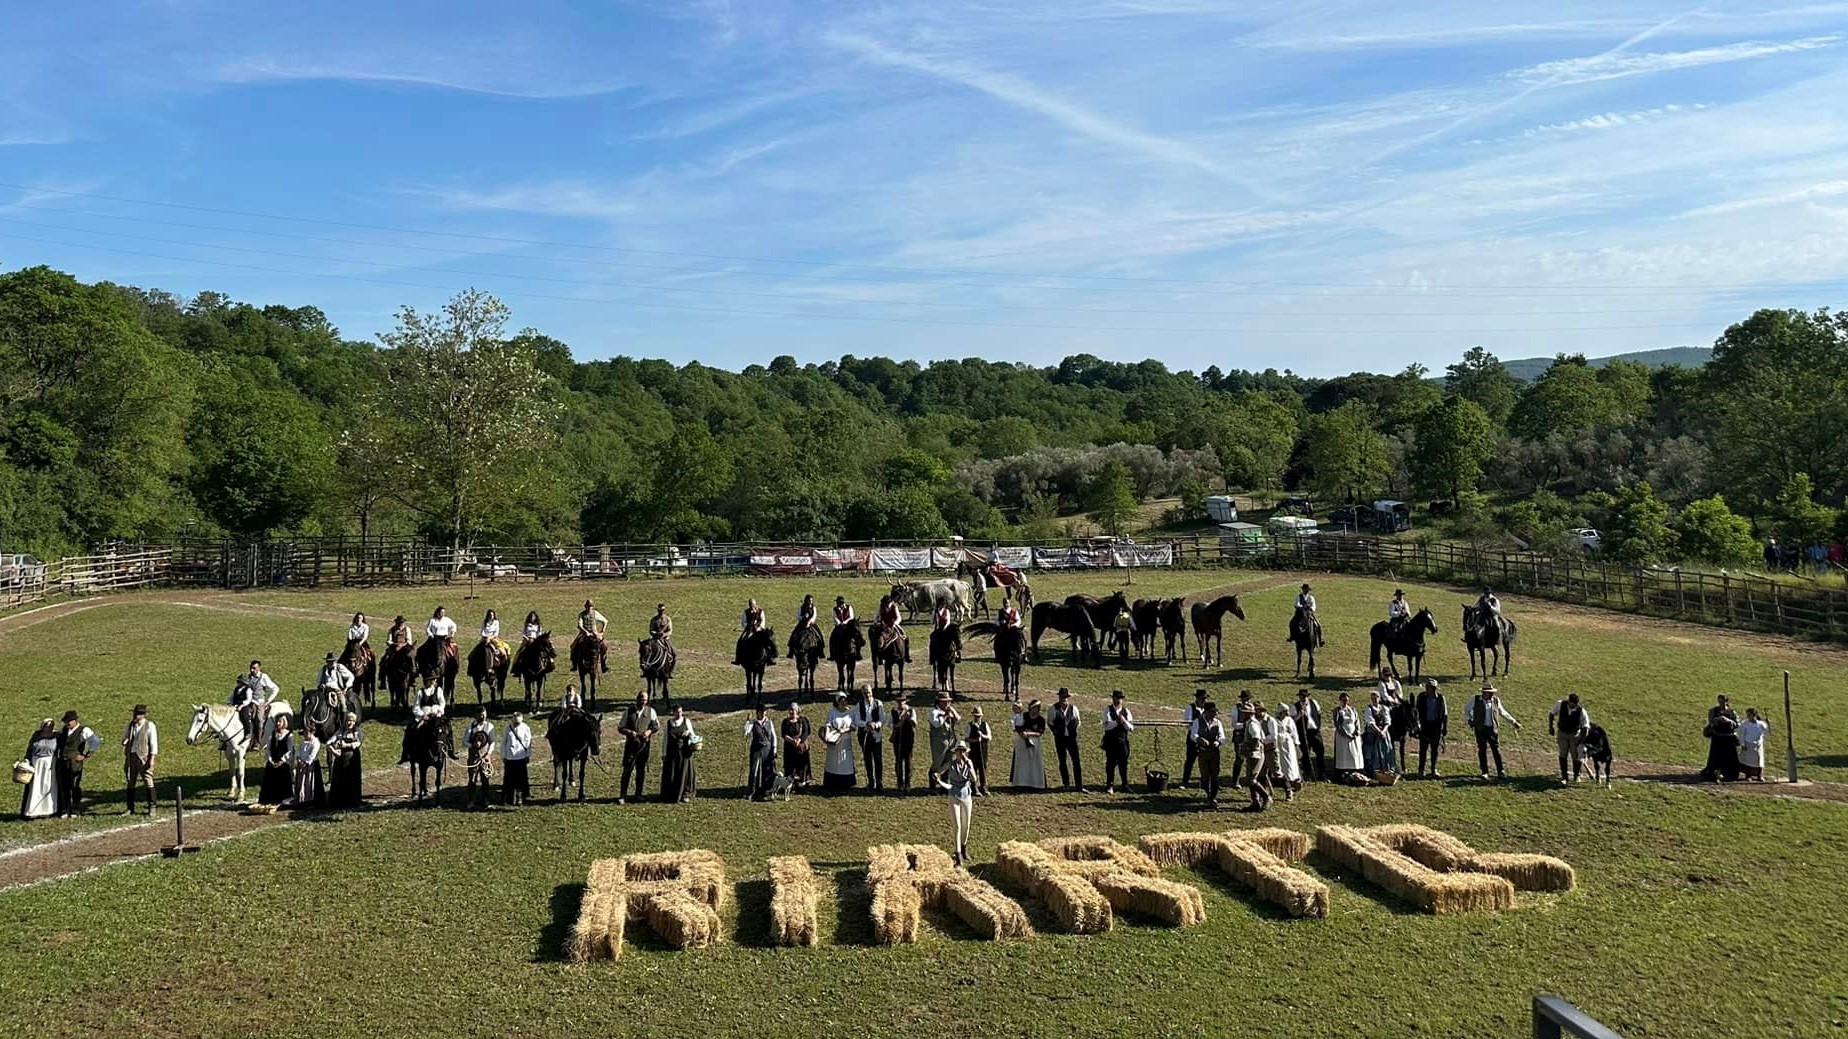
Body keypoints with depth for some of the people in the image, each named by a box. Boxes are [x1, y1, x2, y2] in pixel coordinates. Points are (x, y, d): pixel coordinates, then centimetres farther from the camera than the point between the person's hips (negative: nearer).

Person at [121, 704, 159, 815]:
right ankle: (130, 808, 20)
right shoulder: (131, 724, 8)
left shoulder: (149, 725, -7)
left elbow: (153, 743, -9)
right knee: (131, 782, 11)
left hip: (144, 757, -6)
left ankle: (151, 807, 6)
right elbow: (124, 737, 15)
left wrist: (152, 758, -14)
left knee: (148, 781, -2)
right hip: (131, 756, 6)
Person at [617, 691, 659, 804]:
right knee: (627, 770, -6)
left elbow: (657, 725, 11)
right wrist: (629, 732, -15)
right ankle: (622, 796, -3)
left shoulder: (650, 711, 6)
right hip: (631, 744, -1)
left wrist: (649, 731, -9)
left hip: (644, 744, 2)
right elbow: (620, 728, 5)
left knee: (642, 770, 7)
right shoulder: (628, 712, 4)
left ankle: (638, 794, 18)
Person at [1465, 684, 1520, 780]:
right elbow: (1466, 709, 14)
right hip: (1480, 729, -1)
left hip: (1493, 729, 1)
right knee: (1482, 750, 2)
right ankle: (1484, 772, 10)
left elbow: (1503, 712, 18)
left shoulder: (1496, 700, 4)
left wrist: (1514, 722, 19)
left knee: (1496, 749, 1)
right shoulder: (1475, 699, -2)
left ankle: (1500, 772, 8)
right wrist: (1469, 720, 5)